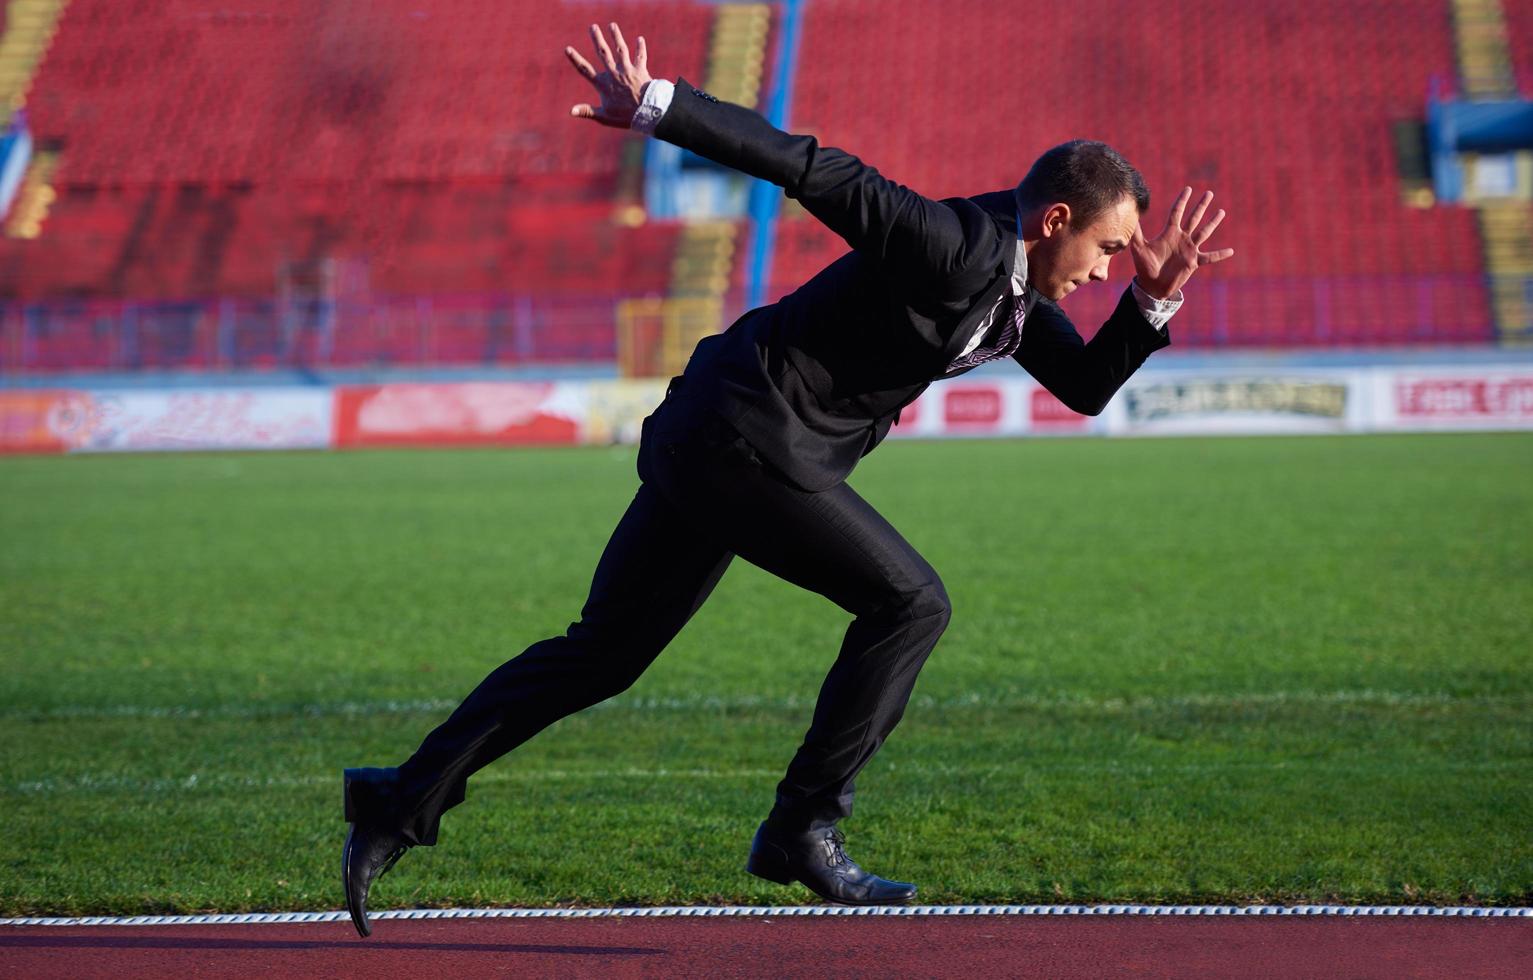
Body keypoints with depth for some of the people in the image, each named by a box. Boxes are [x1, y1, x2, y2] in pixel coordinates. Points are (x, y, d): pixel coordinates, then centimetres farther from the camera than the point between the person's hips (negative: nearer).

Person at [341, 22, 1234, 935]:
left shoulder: (1014, 283, 12)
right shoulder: (955, 247, -18)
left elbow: (1088, 387, 20)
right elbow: (815, 169, -23)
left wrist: (1154, 301, 4)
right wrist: (656, 107, -28)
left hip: (707, 443, 10)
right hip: (748, 439, -10)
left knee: (604, 654, 12)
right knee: (910, 601, -7)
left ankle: (406, 798, 14)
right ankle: (803, 829, -3)